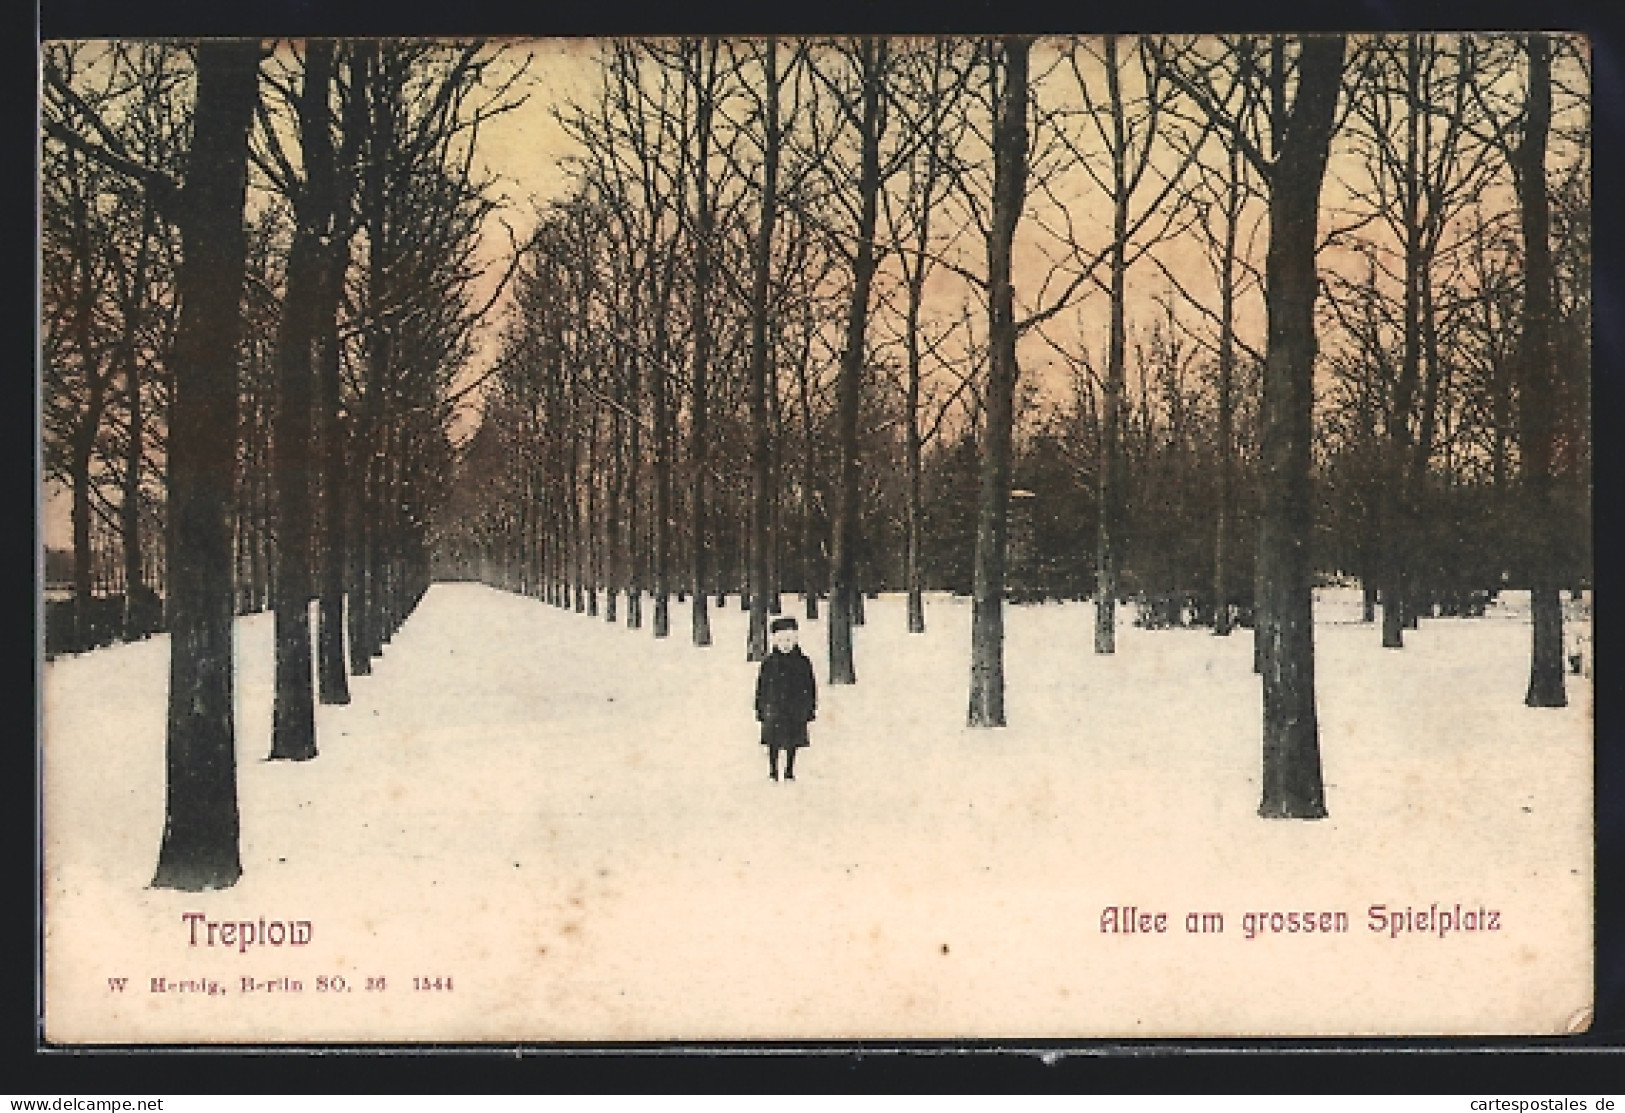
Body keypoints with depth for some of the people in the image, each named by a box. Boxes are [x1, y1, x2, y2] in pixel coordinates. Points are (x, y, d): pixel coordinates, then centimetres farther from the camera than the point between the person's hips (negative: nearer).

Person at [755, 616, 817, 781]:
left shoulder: (803, 662, 1)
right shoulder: (768, 662, 0)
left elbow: (811, 687, 6)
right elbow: (761, 687, 4)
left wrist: (811, 707, 4)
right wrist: (760, 709, 2)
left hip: (796, 712, 1)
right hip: (774, 710, -1)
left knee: (793, 744, 8)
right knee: (773, 743, 3)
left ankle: (790, 772, 19)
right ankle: (773, 772, 13)